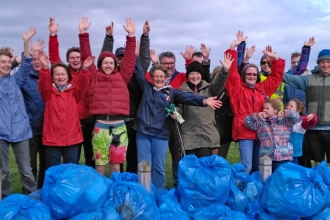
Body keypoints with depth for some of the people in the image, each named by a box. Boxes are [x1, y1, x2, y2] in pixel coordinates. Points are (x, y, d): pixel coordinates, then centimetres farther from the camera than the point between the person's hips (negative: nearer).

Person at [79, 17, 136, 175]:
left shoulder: (121, 77, 10)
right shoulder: (94, 77, 6)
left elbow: (129, 59, 6)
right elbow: (86, 56, 2)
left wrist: (131, 35, 1)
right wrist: (83, 33, -2)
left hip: (119, 126, 2)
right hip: (101, 126, -1)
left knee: (116, 165, 12)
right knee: (100, 165, 7)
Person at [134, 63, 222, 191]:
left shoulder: (171, 92, 6)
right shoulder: (146, 87, 9)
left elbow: (188, 97, -7)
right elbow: (139, 72, 9)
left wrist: (204, 100, -22)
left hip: (160, 134, -1)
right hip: (143, 132, 1)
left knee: (159, 167, 6)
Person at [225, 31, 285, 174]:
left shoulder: (263, 88, 13)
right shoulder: (237, 88, 2)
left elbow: (277, 75, 21)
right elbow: (232, 70, -7)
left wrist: (275, 58, 11)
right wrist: (233, 47, -12)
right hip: (244, 132, -5)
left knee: (257, 166, 15)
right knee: (246, 166, -9)